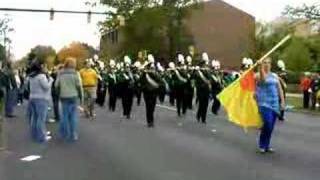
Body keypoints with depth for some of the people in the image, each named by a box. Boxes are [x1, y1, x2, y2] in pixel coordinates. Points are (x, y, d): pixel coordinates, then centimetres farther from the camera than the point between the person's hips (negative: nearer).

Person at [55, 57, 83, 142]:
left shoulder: (60, 73, 4)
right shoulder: (75, 73, -7)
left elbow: (56, 86, 5)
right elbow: (79, 86, -9)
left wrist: (59, 95, 17)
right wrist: (81, 97, 0)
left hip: (63, 97, 3)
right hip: (73, 97, -3)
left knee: (65, 115, 11)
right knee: (73, 116, 2)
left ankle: (65, 134, 17)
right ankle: (73, 135, 5)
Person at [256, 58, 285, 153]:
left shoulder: (275, 75, 14)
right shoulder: (259, 75, -2)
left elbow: (280, 89, 13)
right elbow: (263, 79, -26)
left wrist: (282, 101, 6)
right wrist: (261, 68, -32)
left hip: (274, 104, 5)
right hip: (264, 103, -5)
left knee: (271, 126, 6)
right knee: (268, 124, -17)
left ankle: (267, 145, 21)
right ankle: (262, 145, 0)